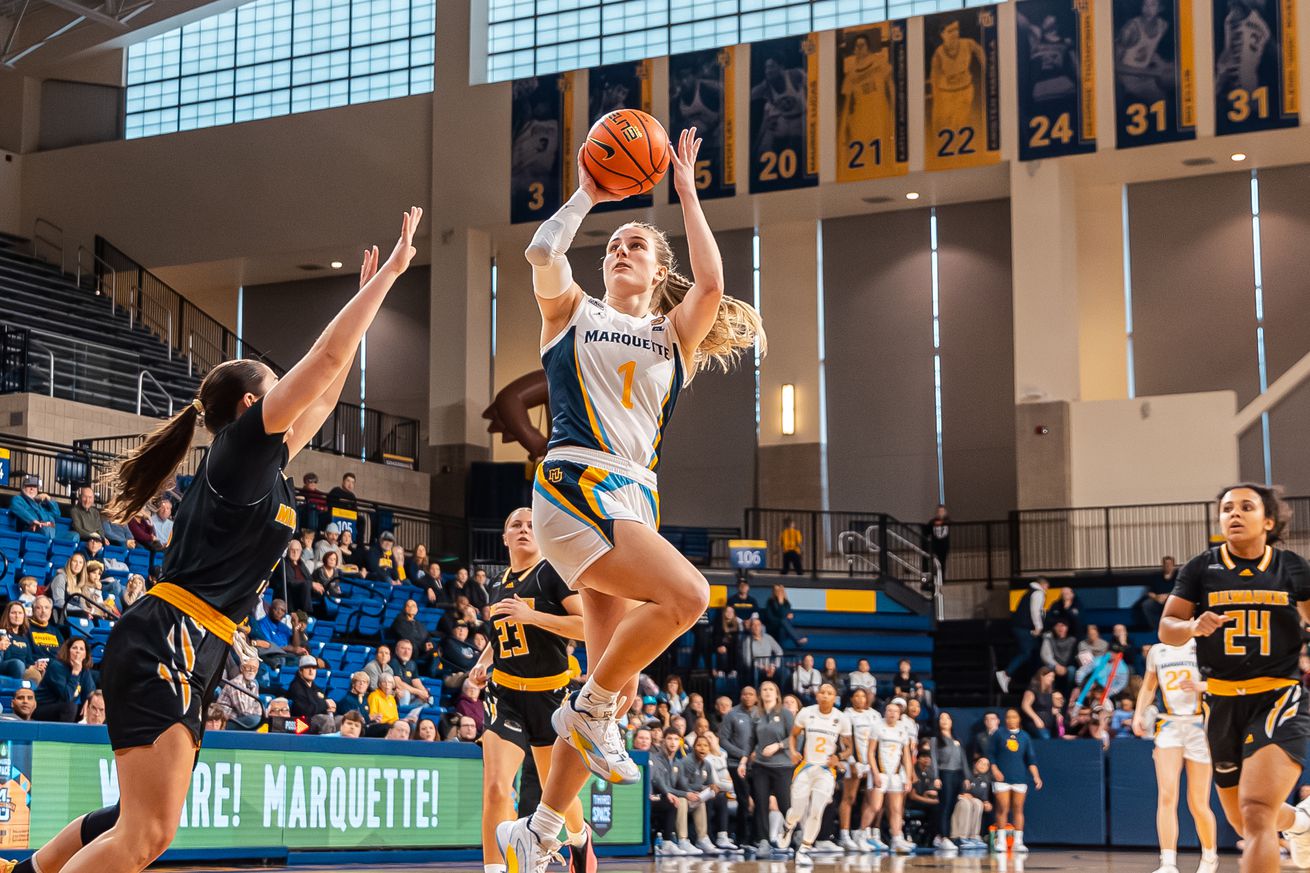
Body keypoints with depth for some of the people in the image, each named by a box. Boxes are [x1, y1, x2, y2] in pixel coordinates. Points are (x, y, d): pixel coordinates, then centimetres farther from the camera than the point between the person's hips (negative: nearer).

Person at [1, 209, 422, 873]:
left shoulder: (261, 461, 20)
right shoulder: (244, 442, -4)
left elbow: (324, 394, 31)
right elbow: (326, 359, -8)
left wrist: (367, 298, 33)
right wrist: (386, 275, -2)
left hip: (185, 652, 10)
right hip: (165, 643, -10)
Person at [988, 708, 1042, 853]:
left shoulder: (1025, 736, 9)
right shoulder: (998, 734, 4)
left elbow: (1031, 759, 8)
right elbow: (991, 754, 4)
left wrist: (1036, 776, -2)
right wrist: (994, 770, -9)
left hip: (1020, 779, 2)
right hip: (1002, 777, -2)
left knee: (1018, 810, 1)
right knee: (1003, 809, -5)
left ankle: (1018, 842, 4)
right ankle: (1001, 841, 1)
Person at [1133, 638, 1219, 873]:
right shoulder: (1157, 651, 12)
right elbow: (1148, 687, 22)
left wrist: (1202, 686, -21)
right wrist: (1138, 714, 6)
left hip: (1199, 726, -2)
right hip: (1169, 725, 3)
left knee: (1198, 804, 2)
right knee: (1166, 795, -15)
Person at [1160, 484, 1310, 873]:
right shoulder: (1200, 568, 2)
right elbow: (1167, 628, 2)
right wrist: (1194, 626, -20)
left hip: (1278, 698, -3)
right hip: (1223, 704, 3)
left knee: (1256, 815, -23)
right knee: (1243, 821, 18)